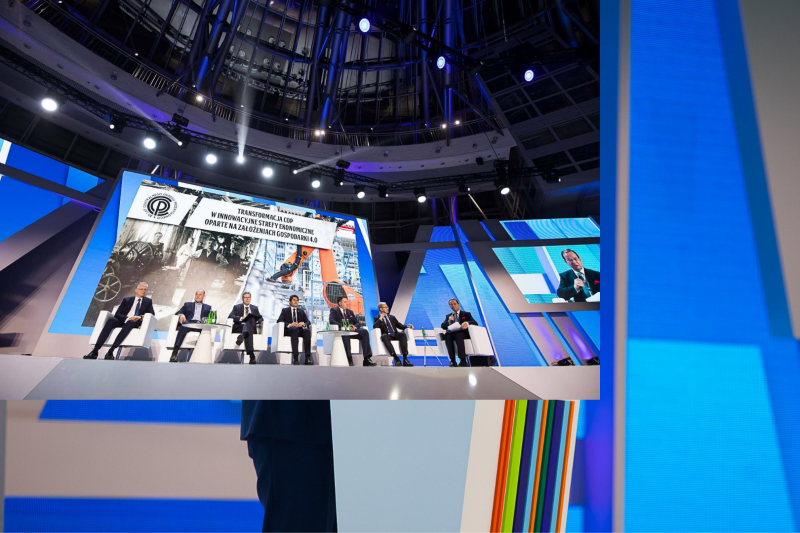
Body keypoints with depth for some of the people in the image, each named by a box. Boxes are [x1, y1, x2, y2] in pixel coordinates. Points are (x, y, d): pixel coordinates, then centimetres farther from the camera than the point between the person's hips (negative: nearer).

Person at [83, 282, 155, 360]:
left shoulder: (148, 301, 17)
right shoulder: (126, 300, 18)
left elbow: (152, 313, 3)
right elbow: (117, 314, 7)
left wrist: (140, 317, -16)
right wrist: (127, 318, -14)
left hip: (135, 323, -2)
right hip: (123, 321, 2)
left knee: (130, 323, -38)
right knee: (111, 320, -32)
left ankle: (111, 351, -43)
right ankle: (95, 350, -39)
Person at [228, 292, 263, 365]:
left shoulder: (255, 308, 27)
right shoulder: (237, 307, 20)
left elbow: (261, 318, 16)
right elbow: (230, 316, 2)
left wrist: (256, 320, -9)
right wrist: (241, 318, -16)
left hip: (251, 327, 1)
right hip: (239, 327, -1)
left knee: (251, 318, -36)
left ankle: (243, 335, -59)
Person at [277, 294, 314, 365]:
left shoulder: (301, 311, 26)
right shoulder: (285, 310, 19)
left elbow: (308, 322, 14)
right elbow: (279, 321, 1)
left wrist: (304, 324, -12)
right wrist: (289, 325, -18)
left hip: (300, 330, 3)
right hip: (289, 330, -3)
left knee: (307, 330, -34)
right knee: (295, 329, -39)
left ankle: (308, 357, -41)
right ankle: (295, 357, -47)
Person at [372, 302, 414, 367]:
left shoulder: (392, 317, 25)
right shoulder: (377, 318, 13)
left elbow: (400, 325, 18)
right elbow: (374, 327, -6)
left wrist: (407, 326, -1)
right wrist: (380, 318, -8)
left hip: (395, 335, 3)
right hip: (387, 336, -3)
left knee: (403, 334, -29)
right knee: (384, 336, -38)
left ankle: (405, 359, -35)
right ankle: (396, 359, -42)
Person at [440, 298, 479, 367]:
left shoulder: (466, 314, 18)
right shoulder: (448, 316, 26)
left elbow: (475, 323, 2)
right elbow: (442, 326, 13)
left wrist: (467, 323, -19)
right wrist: (449, 321, -7)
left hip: (463, 333, -2)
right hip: (452, 333, 2)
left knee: (458, 335, -38)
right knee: (447, 335, -34)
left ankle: (463, 361, -41)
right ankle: (452, 360, -34)